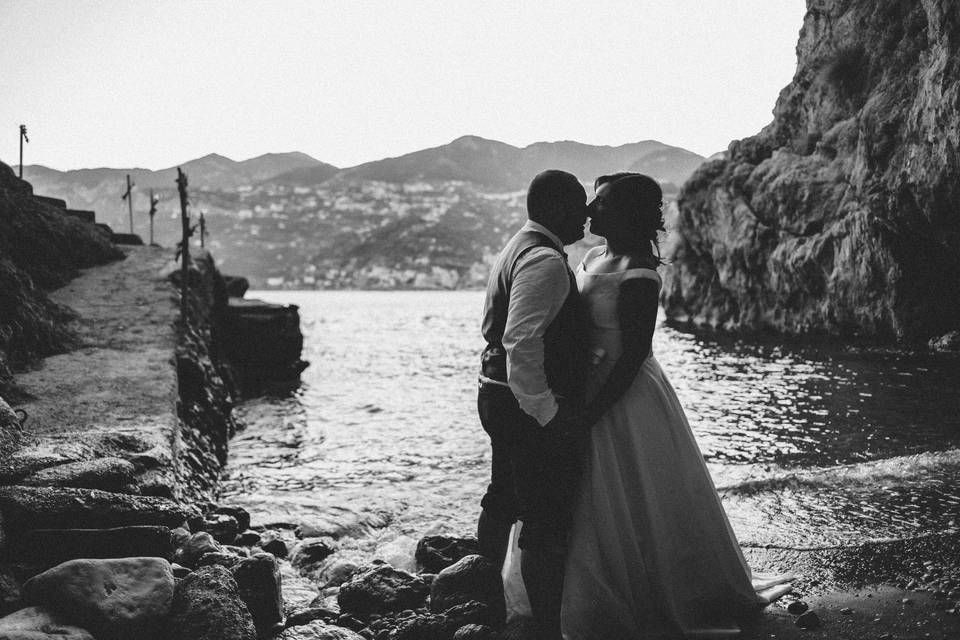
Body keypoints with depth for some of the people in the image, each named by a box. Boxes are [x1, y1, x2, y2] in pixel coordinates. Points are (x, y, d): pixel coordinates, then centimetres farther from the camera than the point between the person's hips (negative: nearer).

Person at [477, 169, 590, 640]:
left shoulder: (515, 249, 15)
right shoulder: (546, 262, -19)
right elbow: (522, 343, -29)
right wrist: (546, 413, -25)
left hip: (497, 394, 11)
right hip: (532, 408, -11)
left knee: (503, 502, 23)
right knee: (546, 524, -3)